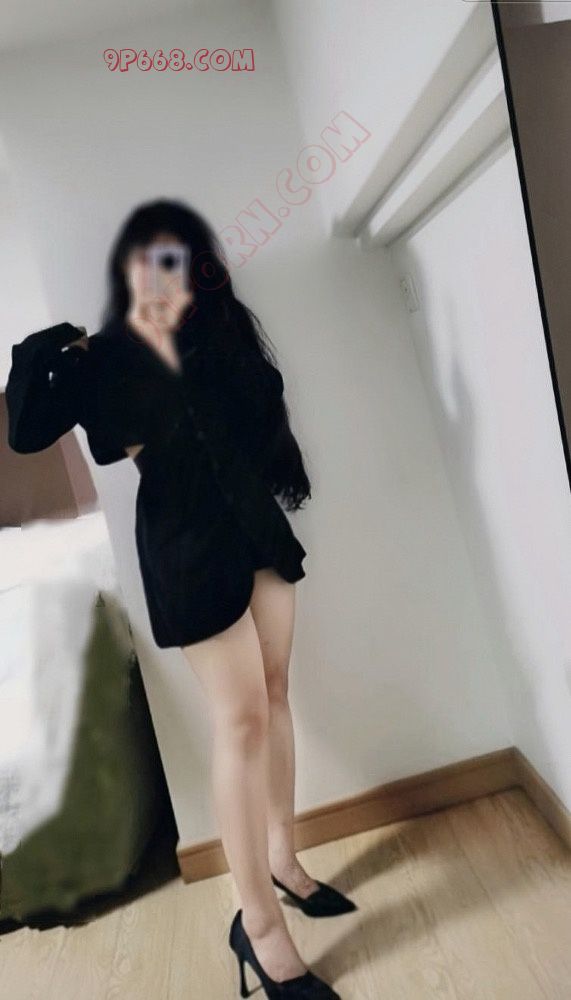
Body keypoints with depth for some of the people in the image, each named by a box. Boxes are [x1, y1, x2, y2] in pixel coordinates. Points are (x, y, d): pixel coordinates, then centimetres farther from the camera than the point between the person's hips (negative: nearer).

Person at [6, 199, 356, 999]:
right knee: (240, 717, -4)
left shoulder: (223, 328, 13)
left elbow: (262, 404, 2)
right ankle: (258, 920, 12)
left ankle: (284, 857, 32)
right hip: (185, 541, -5)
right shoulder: (101, 357, 3)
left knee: (274, 695, 11)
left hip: (258, 520, 5)